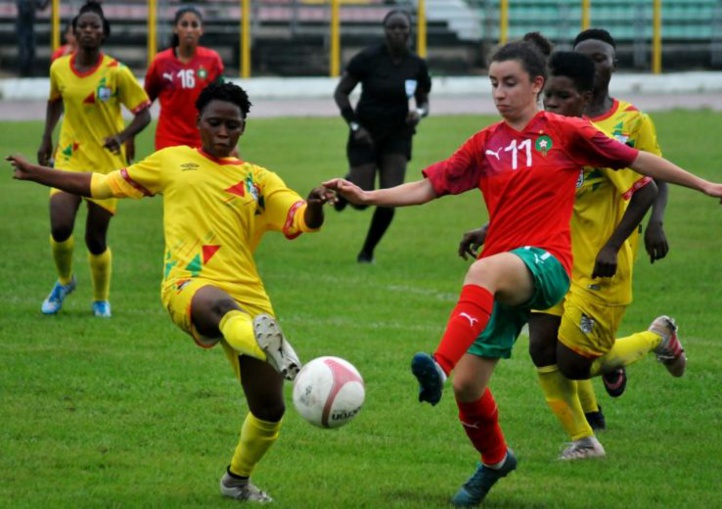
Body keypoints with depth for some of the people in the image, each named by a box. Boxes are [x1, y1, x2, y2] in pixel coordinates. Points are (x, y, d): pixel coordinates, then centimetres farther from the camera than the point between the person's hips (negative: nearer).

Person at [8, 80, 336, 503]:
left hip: (249, 300, 3)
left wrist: (315, 205, -21)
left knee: (270, 409, 2)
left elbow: (303, 220, 3)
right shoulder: (172, 162, 20)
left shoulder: (259, 180, 18)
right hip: (188, 286, -3)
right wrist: (37, 174, 32)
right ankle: (268, 344, -80)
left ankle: (238, 480, 32)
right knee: (221, 306, -43)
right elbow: (103, 184, 29)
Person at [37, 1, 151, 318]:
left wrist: (121, 137, -22)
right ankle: (64, 281, 14)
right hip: (69, 158, 2)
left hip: (107, 163, -2)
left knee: (96, 238, 1)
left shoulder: (116, 72, -10)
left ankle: (101, 299, 26)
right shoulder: (59, 68, 0)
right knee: (60, 227, -16)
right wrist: (47, 139, 12)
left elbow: (143, 113, -5)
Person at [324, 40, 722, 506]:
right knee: (467, 385, 2)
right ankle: (494, 460, 31)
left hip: (547, 264, -5)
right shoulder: (485, 144, 12)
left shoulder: (565, 133, 4)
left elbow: (637, 160, 10)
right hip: (501, 281, 5)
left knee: (484, 272, -39)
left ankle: (439, 367, -52)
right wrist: (366, 196, -5)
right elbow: (428, 187, 8)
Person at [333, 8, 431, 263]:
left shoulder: (417, 65, -3)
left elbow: (424, 102, 10)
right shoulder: (368, 58, -13)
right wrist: (354, 125, -14)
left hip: (397, 135, 2)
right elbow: (340, 93, -5)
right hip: (366, 134, -2)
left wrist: (419, 113, -13)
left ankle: (367, 251, 12)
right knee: (361, 200, -6)